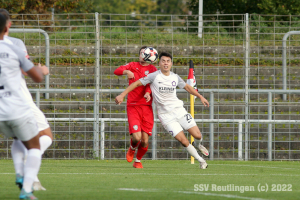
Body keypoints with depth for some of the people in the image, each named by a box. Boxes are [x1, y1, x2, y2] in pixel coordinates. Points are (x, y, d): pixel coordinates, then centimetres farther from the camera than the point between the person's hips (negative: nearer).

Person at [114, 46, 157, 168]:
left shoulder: (153, 70, 10)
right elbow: (117, 71, -1)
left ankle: (138, 160, 25)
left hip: (146, 107, 1)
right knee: (136, 137, -17)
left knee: (145, 141, -3)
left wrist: (148, 93, -28)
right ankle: (132, 149, 20)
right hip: (133, 106, -1)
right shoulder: (133, 66, 12)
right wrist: (127, 71, -22)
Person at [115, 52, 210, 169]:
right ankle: (200, 160, 8)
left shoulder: (175, 77, 4)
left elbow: (187, 87, 22)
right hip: (165, 115, -4)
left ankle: (197, 145, 36)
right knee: (183, 141, -11)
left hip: (178, 110, 4)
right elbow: (137, 83, -6)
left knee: (197, 135, -2)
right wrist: (122, 95, -11)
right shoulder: (154, 76, -10)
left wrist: (200, 97, 20)